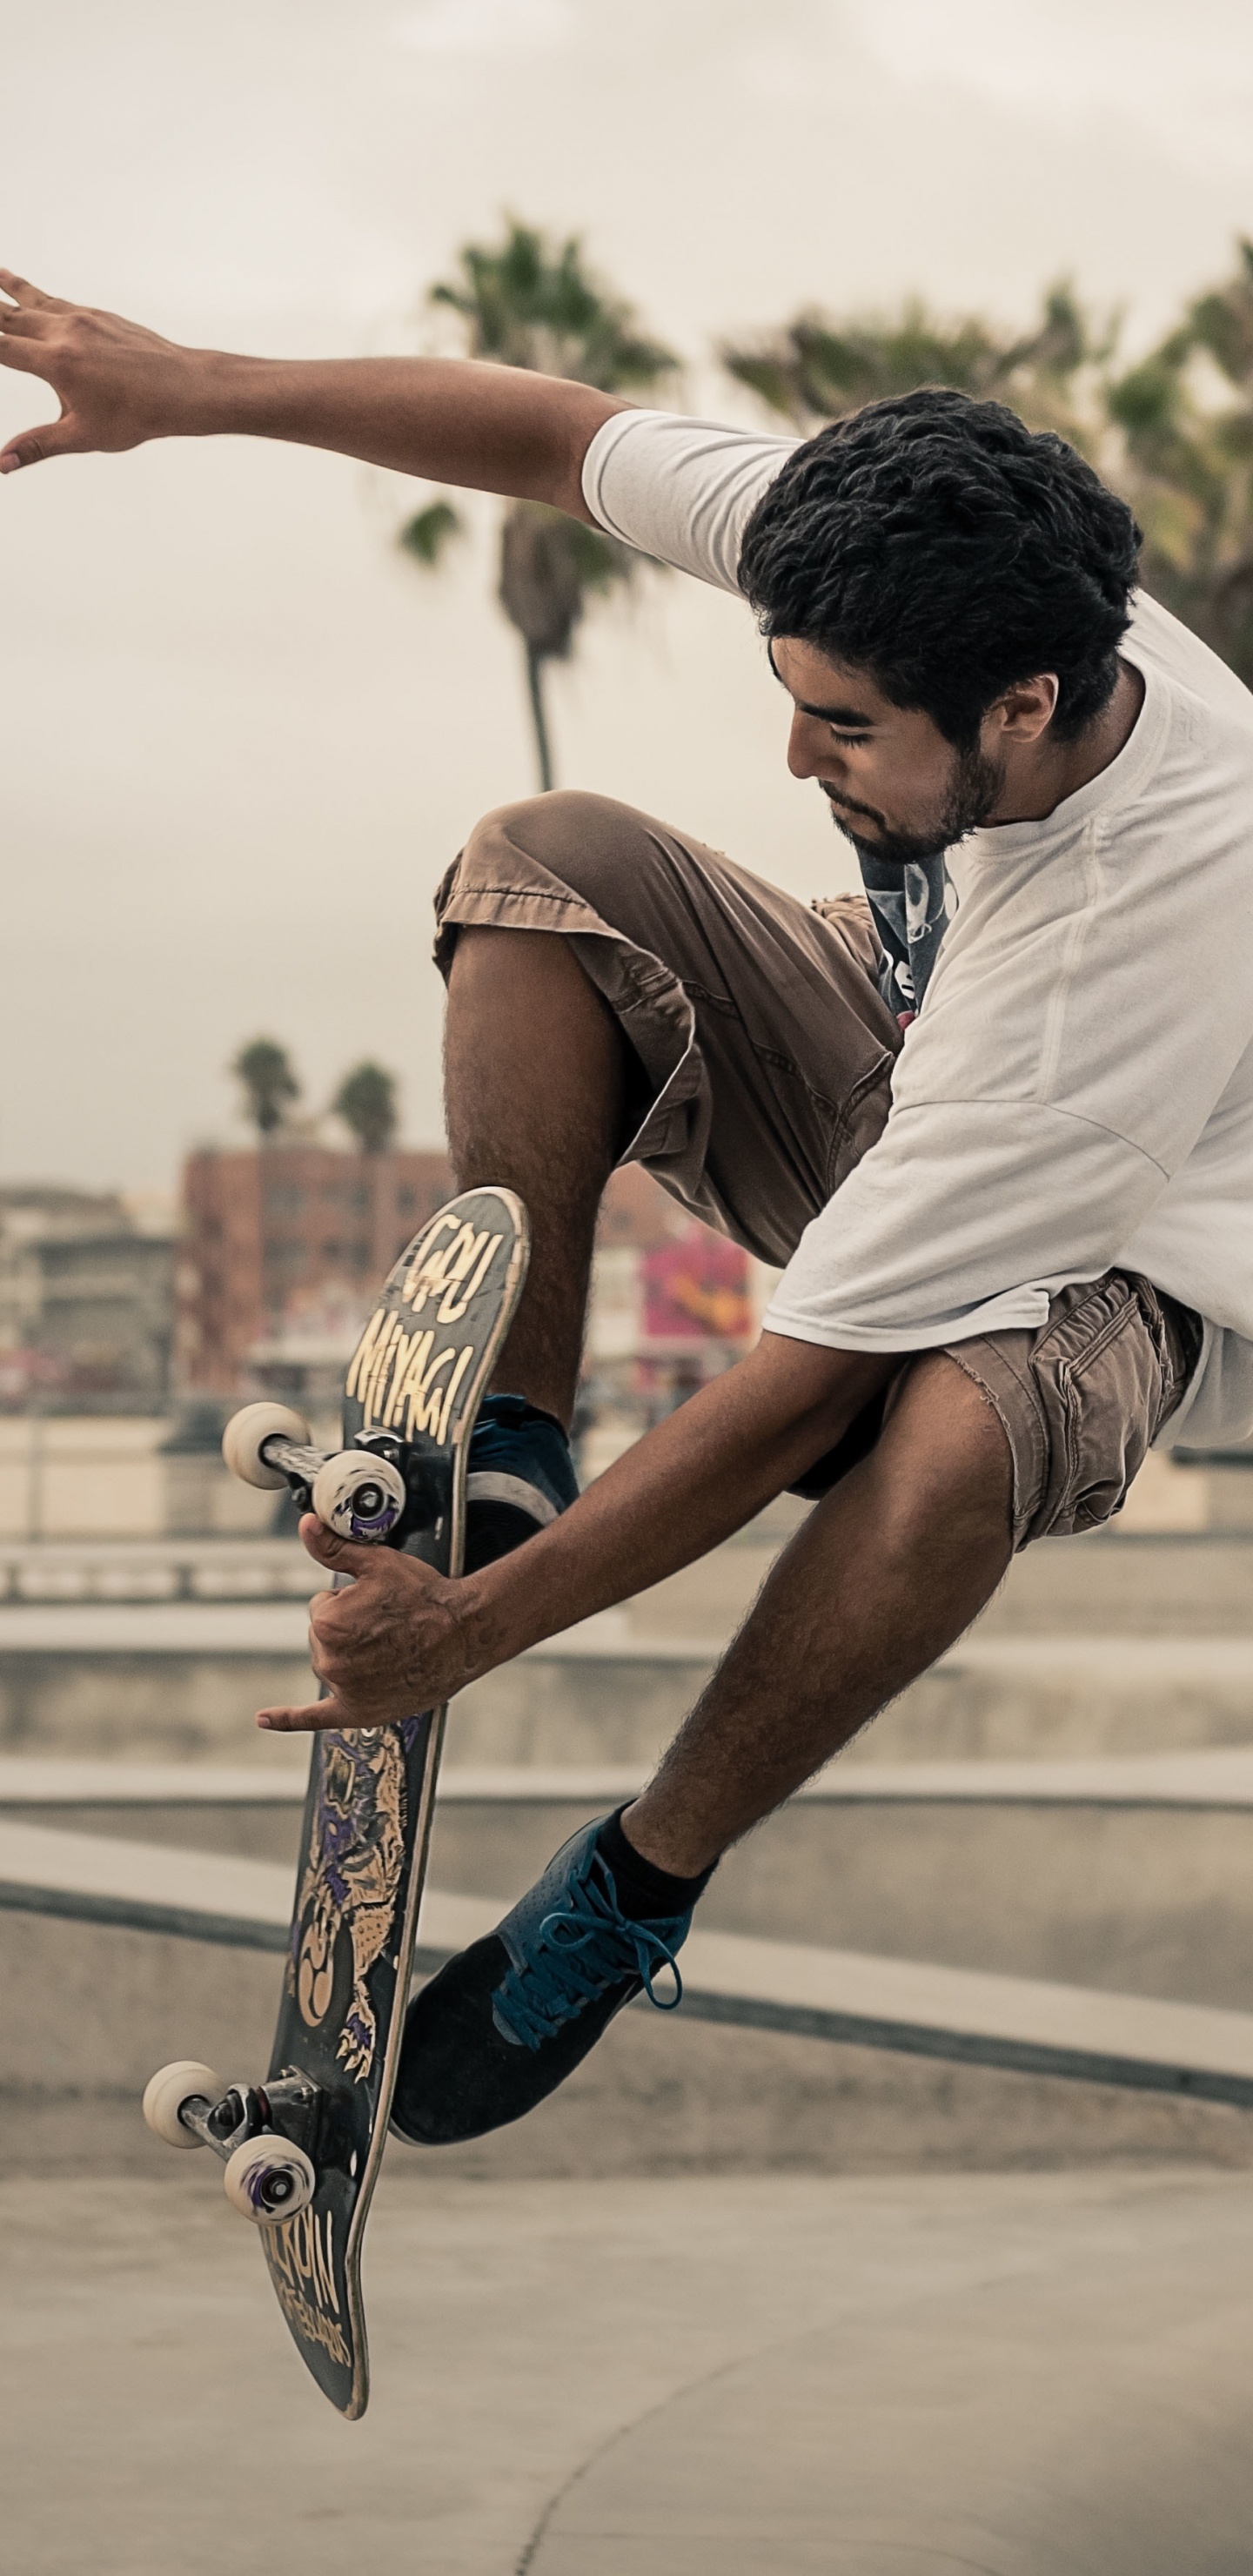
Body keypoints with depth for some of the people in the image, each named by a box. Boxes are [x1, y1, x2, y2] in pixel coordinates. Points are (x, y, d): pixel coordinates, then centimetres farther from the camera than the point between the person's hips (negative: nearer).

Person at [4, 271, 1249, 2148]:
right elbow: (556, 441, -10)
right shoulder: (943, 584, -27)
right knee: (543, 863, -15)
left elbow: (808, 1388, -39)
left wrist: (474, 1634, -36)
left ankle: (635, 1892, -16)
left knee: (949, 1437, -41)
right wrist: (191, 389, -16)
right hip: (898, 1075, 7)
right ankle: (508, 1454, -12)